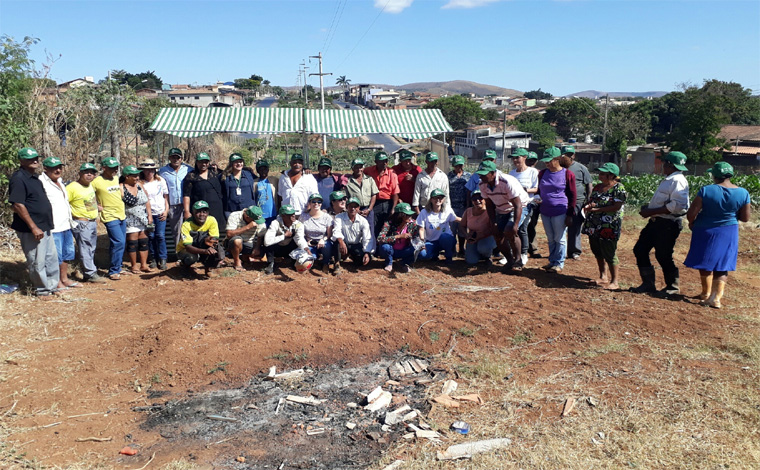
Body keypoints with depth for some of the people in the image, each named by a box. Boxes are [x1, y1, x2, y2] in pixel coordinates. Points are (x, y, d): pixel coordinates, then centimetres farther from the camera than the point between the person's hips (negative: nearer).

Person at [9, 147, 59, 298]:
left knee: (52, 257, 16)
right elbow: (18, 205, -21)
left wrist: (45, 225, 17)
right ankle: (41, 290, 15)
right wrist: (33, 227, -22)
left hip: (45, 227, 9)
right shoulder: (18, 178, -15)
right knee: (37, 261, 2)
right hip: (31, 229, -9)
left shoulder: (34, 177, 13)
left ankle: (52, 286, 29)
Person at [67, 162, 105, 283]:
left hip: (93, 222, 8)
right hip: (81, 223, -8)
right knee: (85, 249, -6)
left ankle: (86, 273, 19)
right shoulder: (72, 187, -13)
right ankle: (91, 274, -3)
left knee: (91, 250, 11)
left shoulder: (91, 185, 11)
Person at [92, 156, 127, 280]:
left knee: (121, 244, 12)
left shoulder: (116, 179, 10)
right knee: (119, 242, -13)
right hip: (110, 217, -7)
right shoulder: (97, 182, -12)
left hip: (122, 215, 8)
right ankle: (113, 271, -5)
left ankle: (117, 267, 25)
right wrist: (97, 206, -10)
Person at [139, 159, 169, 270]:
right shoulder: (140, 183, -2)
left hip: (160, 213, 1)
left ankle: (163, 259, 4)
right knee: (150, 236, 2)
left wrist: (166, 211, 2)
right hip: (147, 213, -1)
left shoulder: (161, 181, 5)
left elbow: (166, 197, 11)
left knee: (161, 236, -5)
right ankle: (153, 259, 15)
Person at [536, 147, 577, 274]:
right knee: (550, 239, 13)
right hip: (545, 212, 5)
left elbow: (572, 196, -5)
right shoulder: (542, 173, 9)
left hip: (560, 213, -5)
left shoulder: (568, 174, -6)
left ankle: (559, 263, 11)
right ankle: (552, 261, 24)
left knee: (560, 239, 2)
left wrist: (570, 214, -7)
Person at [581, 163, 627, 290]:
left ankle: (614, 282, 5)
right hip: (594, 226, 8)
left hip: (609, 227, -7)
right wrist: (588, 206, -4)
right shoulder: (597, 187, 13)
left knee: (609, 253, -4)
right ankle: (603, 277, 25)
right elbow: (590, 200, 20)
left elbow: (616, 207, -18)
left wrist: (597, 209, -21)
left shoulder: (619, 188, -9)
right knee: (597, 252, 13)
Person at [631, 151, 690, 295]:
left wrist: (652, 211, -23)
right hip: (656, 222, 10)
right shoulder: (668, 180, 16)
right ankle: (648, 284, 18)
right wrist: (648, 207, 6)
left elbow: (677, 205, -27)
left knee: (663, 255, 0)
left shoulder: (677, 181, -16)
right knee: (640, 249, 9)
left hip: (668, 224, -10)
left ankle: (673, 287, 21)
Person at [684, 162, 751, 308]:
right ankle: (717, 296, -2)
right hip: (729, 233, 2)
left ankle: (706, 292, 30)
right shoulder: (743, 193, -8)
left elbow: (691, 214, -19)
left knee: (705, 264, 16)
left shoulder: (706, 190, -18)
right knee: (722, 266, 11)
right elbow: (745, 218, -1)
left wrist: (692, 223, 2)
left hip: (706, 231, -2)